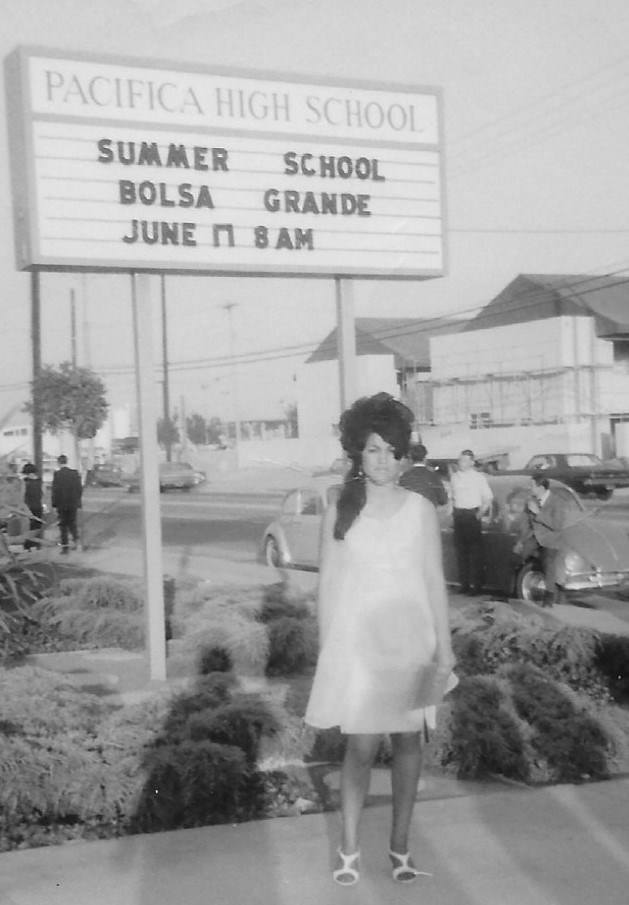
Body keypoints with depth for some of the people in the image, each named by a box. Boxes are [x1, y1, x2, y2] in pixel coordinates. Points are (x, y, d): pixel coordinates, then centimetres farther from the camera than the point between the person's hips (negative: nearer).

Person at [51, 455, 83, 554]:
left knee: (63, 525, 6)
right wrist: (77, 501, 12)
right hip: (73, 504, 3)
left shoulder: (57, 474, -10)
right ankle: (75, 538, -6)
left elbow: (55, 490, -10)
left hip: (61, 504, -3)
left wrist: (54, 504, -4)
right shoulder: (75, 473, 0)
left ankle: (65, 546, 4)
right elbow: (80, 488, 3)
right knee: (72, 523, 17)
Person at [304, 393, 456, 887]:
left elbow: (434, 581, 3)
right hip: (355, 641, -1)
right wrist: (326, 646, 3)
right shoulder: (339, 509, 0)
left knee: (408, 739, 6)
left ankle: (400, 844, 18)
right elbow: (328, 581, 4)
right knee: (361, 746, -2)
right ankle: (349, 848, 10)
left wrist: (444, 646, 0)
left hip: (410, 641, 1)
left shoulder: (420, 509, 0)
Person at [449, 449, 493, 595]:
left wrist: (480, 513, -7)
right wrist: (453, 509, 7)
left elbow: (488, 498, -1)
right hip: (458, 515, 5)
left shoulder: (479, 477, -3)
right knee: (460, 550, 5)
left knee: (475, 550, -5)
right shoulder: (454, 476, 10)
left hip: (473, 515, -5)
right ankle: (464, 584, 11)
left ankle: (477, 584, -3)